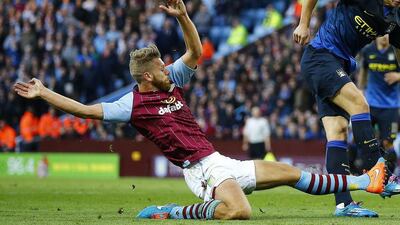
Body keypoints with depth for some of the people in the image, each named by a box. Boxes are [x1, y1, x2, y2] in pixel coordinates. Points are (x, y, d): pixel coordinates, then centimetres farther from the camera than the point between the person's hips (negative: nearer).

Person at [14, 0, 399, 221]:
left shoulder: (173, 82, 13)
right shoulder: (132, 104, -7)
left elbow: (195, 52, 17)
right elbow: (85, 109, -9)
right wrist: (42, 93, -11)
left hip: (219, 161, 8)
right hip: (202, 170, -8)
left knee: (290, 173, 12)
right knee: (238, 211, -38)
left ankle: (365, 182, 19)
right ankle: (168, 213, -20)